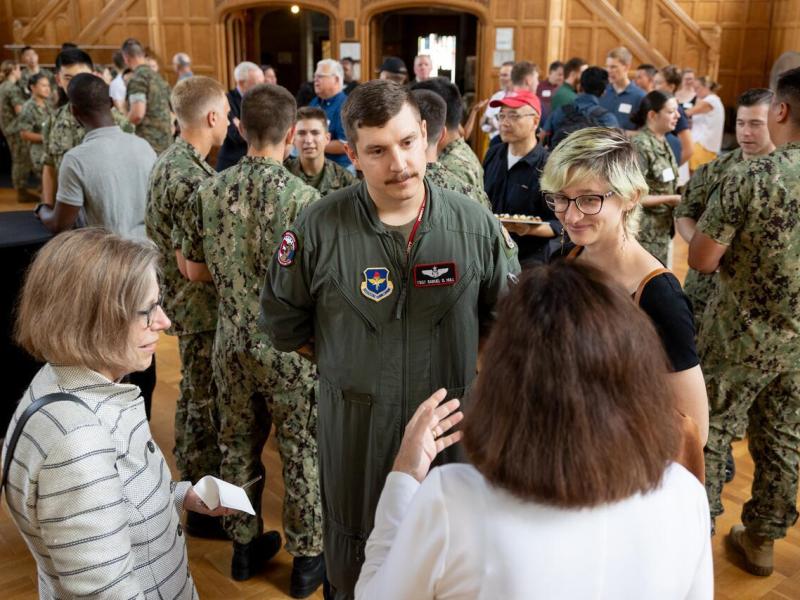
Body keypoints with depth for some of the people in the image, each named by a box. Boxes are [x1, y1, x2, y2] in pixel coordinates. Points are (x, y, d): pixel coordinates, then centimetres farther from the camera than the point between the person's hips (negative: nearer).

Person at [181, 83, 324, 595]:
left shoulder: (210, 191, -3)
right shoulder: (303, 197, -19)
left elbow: (195, 269, 5)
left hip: (232, 344, 5)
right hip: (289, 347, -4)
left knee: (239, 445, 19)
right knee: (302, 455, 10)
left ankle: (245, 544, 35)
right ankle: (307, 558, 24)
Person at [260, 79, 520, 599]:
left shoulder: (475, 225, -7)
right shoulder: (319, 228, -10)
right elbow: (283, 321, 3)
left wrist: (469, 367, 2)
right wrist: (346, 364, 3)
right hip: (354, 425, -1)